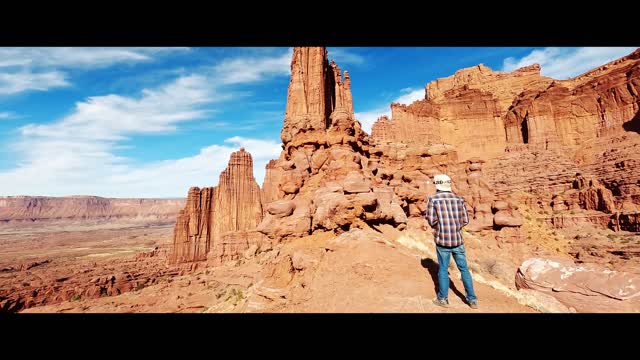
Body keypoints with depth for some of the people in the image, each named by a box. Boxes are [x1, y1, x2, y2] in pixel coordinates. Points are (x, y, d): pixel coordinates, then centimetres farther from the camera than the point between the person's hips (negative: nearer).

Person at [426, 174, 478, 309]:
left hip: (442, 240, -2)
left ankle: (443, 298, 19)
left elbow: (431, 221, -10)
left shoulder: (433, 199, -8)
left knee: (443, 269, 9)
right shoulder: (459, 199, 2)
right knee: (464, 269, 13)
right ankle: (472, 299, 20)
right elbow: (465, 221, 4)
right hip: (458, 240, 3)